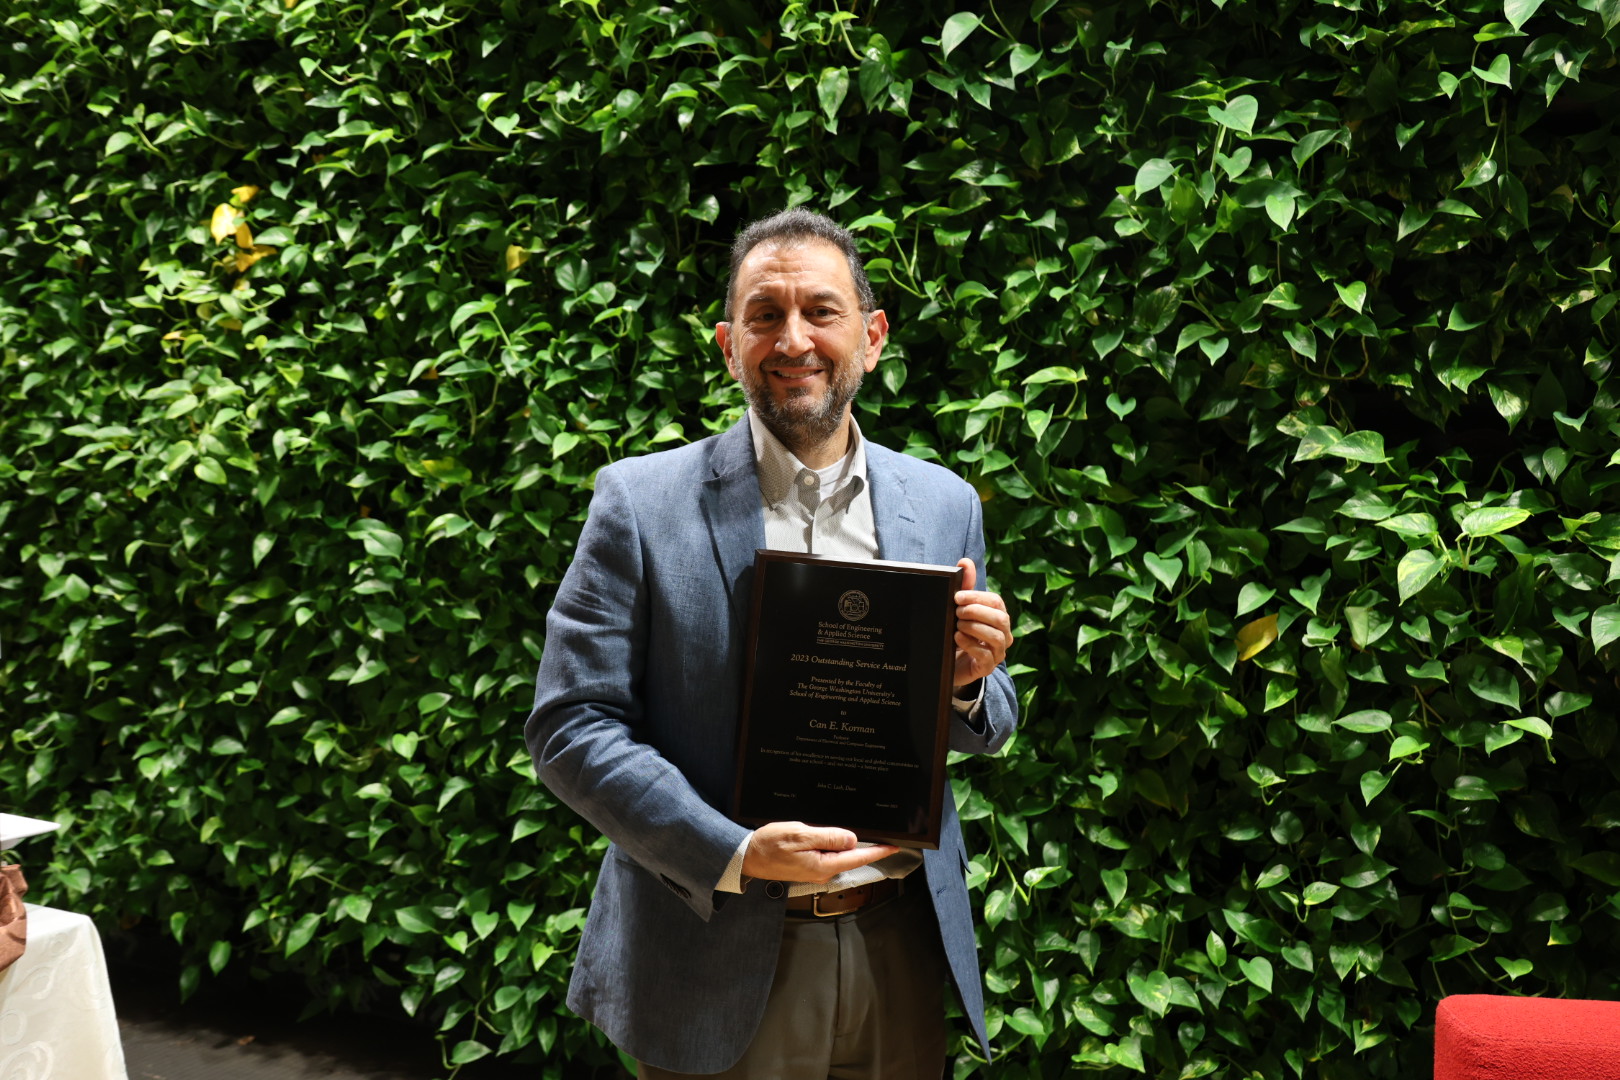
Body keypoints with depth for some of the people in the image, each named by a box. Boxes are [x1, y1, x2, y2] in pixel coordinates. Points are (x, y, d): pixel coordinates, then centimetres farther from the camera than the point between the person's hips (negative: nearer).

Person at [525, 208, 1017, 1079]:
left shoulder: (943, 504, 5)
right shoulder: (641, 502, -7)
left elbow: (983, 734, 11)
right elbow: (568, 728, -10)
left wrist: (968, 681, -12)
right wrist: (734, 856, -20)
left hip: (899, 944, 4)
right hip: (722, 963, -3)